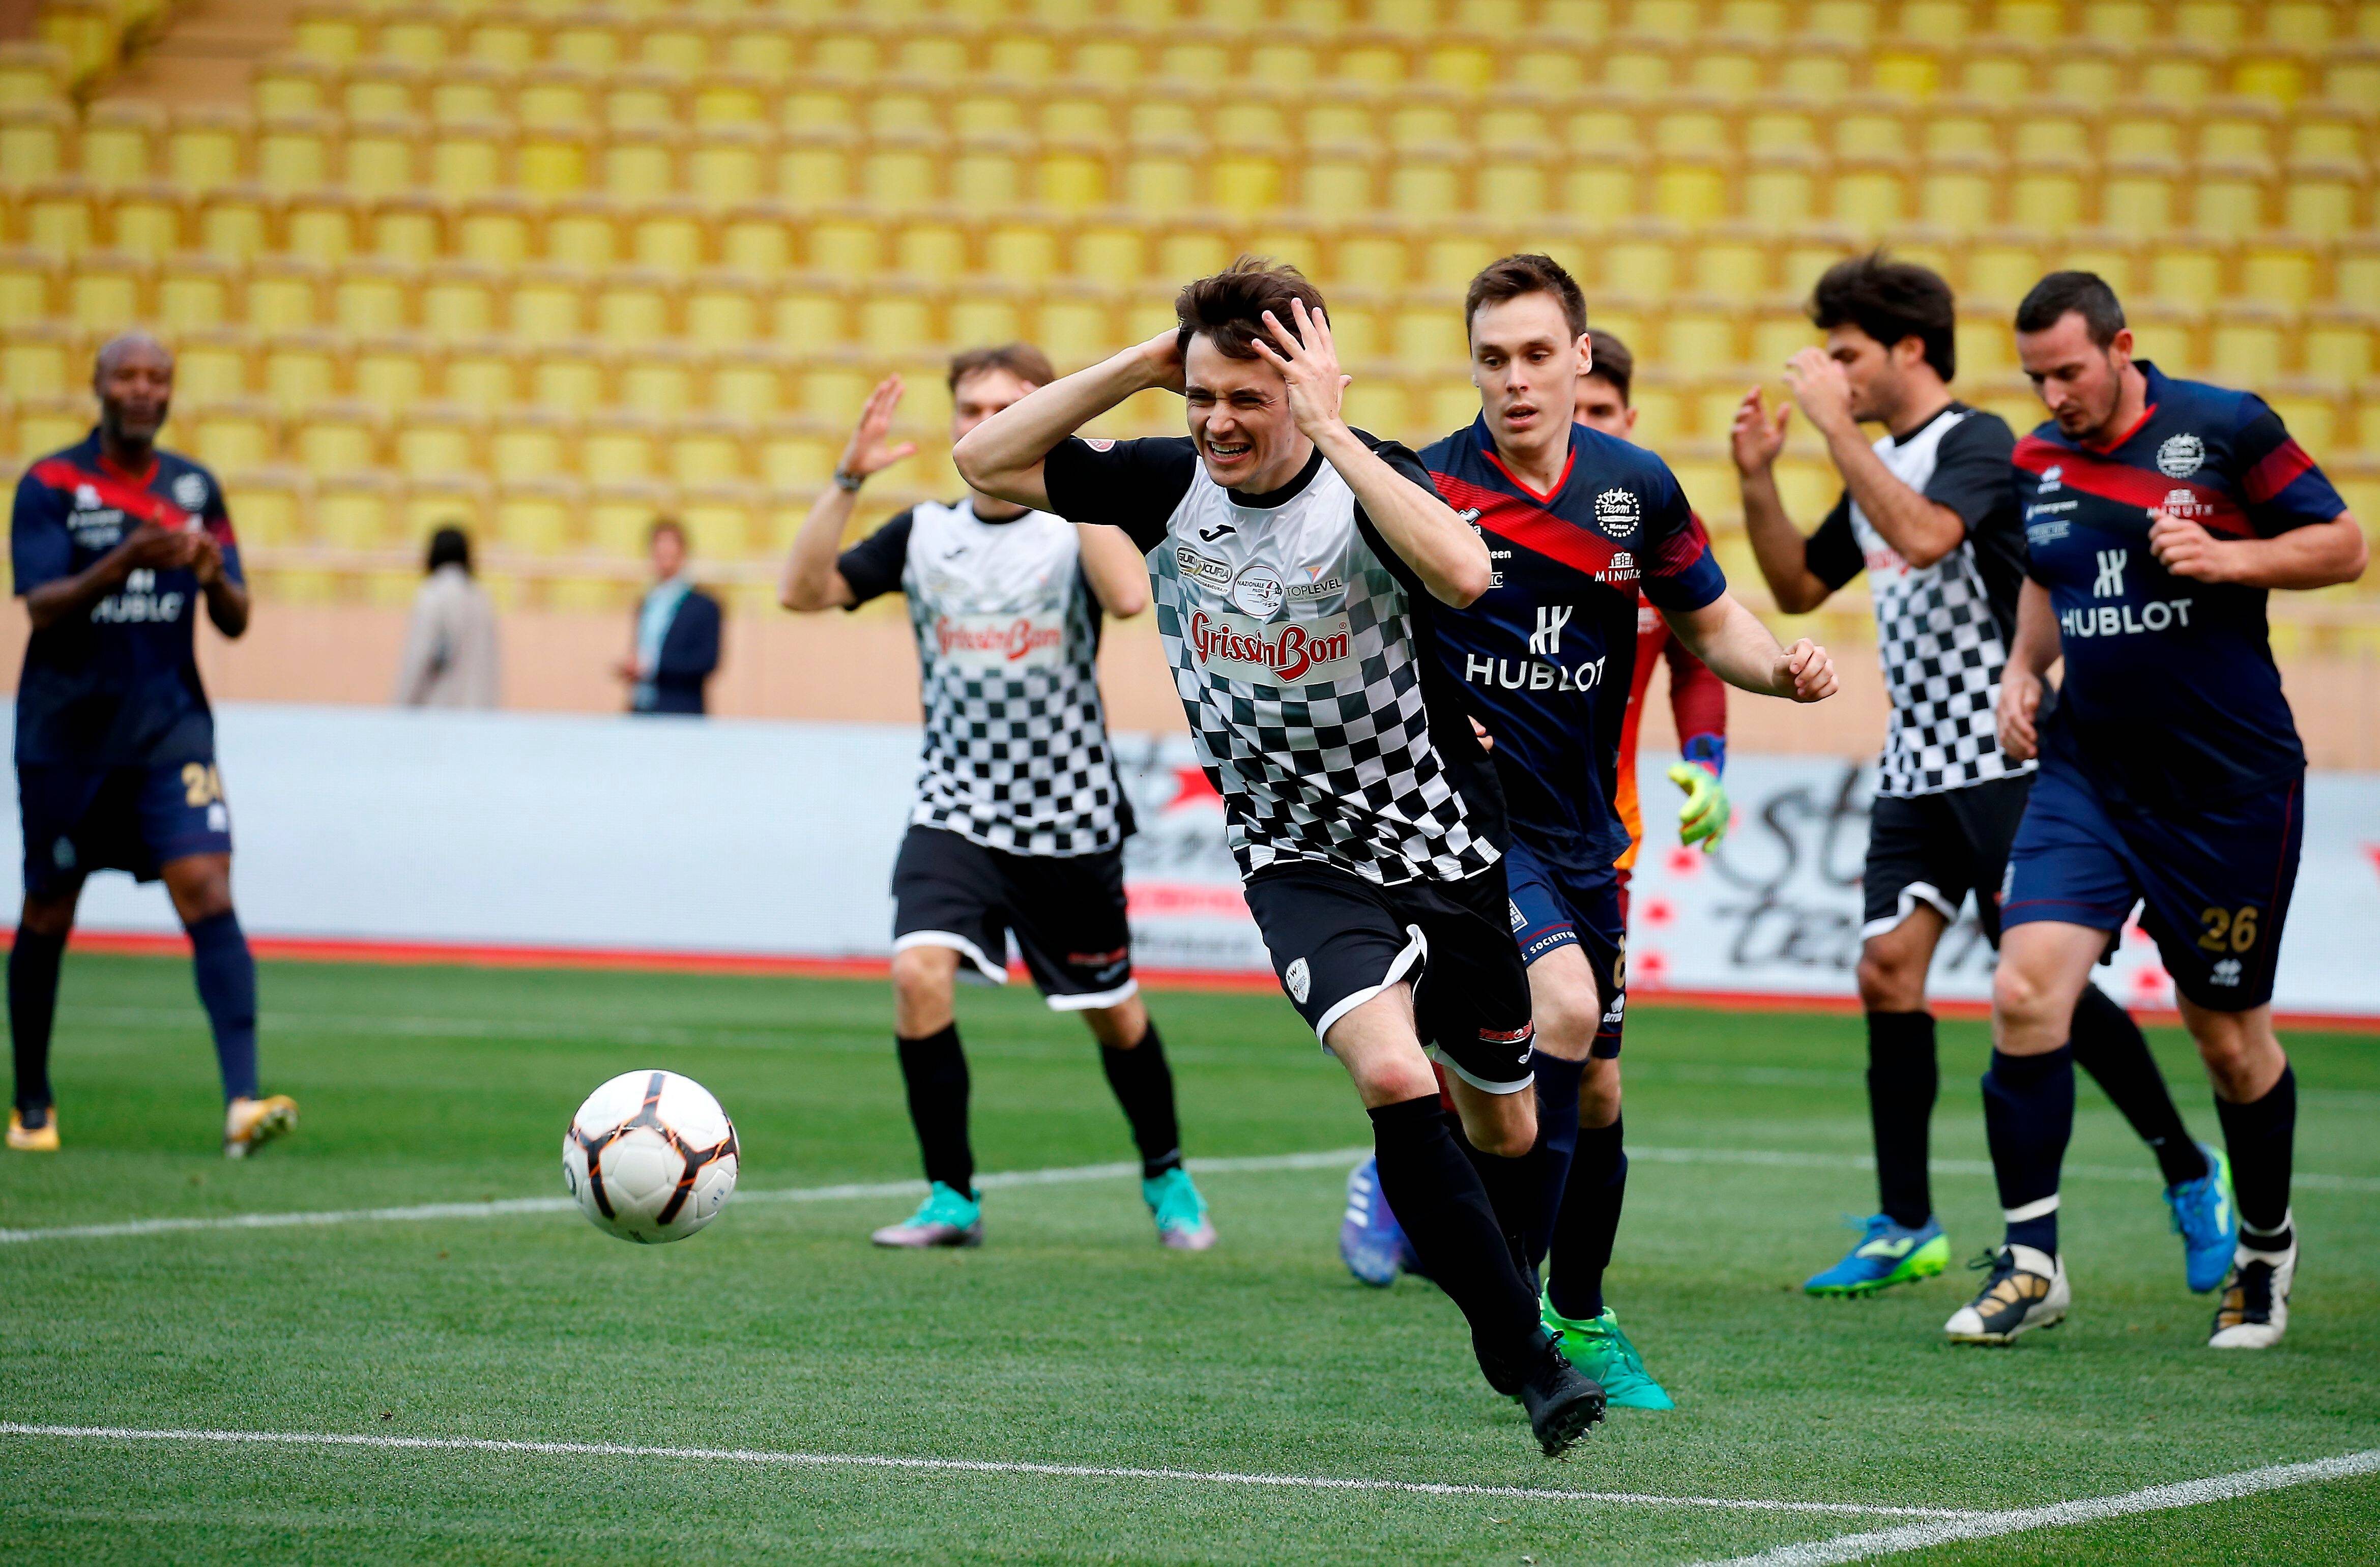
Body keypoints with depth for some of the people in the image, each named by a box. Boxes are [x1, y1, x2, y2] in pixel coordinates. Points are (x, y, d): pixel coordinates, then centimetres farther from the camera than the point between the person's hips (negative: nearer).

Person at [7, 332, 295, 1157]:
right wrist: (121, 563, -30)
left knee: (208, 895, -15)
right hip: (66, 736, -2)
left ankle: (242, 1101, -24)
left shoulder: (196, 489, 7)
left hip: (171, 726, 2)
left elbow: (235, 622, 6)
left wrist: (213, 575, -17)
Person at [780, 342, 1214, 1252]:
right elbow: (803, 591, -5)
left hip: (1070, 824, -2)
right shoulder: (924, 534, 3)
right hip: (955, 813, 2)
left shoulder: (1078, 525, -6)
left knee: (1115, 1012, 12)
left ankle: (1166, 1176, 38)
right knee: (918, 973, -22)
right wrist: (849, 480, -15)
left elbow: (1128, 596, -28)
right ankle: (952, 1197, -10)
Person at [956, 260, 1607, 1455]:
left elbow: (1463, 575, -40)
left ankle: (1521, 1315, 44)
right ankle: (1526, 1362, -17)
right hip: (1300, 863, 0)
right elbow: (986, 462, -7)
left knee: (1503, 1133, 13)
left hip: (1447, 853, 0)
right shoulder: (1169, 484, -8)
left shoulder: (1369, 484, -19)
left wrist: (1329, 430, -36)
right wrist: (1141, 364, -17)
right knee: (1393, 1076, -26)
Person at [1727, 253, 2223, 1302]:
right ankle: (1905, 1229, 4)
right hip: (1915, 770, 8)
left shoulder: (1977, 442, -11)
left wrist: (1834, 427, -26)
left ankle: (2188, 1174, 8)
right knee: (1887, 972, -1)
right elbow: (1798, 589, 22)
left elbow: (1922, 535, -30)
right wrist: (1759, 481, 9)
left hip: (2003, 757, -8)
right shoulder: (1876, 467, 15)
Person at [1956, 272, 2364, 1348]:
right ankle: (2030, 1262, -8)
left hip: (2230, 785, -3)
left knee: (2229, 1036, 7)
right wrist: (2024, 669, 6)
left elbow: (2342, 548, -3)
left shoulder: (2225, 428, -8)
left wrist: (2227, 558, -18)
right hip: (2085, 780, 4)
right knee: (2024, 992, -16)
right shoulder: (2037, 463, 6)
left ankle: (2265, 1247, 31)